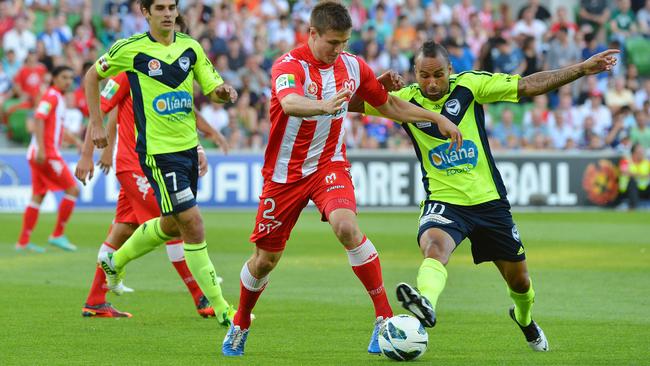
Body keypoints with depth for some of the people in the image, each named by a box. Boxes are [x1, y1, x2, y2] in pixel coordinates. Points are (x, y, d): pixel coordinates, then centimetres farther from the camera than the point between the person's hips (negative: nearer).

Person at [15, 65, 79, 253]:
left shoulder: (58, 97, 19)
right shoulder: (51, 96, -10)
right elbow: (38, 119, -21)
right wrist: (41, 149, -28)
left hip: (46, 154, 9)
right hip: (46, 153, -9)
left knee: (38, 197, 8)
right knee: (72, 189, -7)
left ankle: (23, 242, 6)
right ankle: (58, 235, -4)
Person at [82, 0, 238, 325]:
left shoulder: (191, 47, 6)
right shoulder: (130, 49, -7)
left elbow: (213, 90, 9)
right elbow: (92, 76, 6)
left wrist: (225, 92, -15)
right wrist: (96, 124, 4)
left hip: (188, 147, 7)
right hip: (158, 152, -7)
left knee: (172, 225, 20)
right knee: (192, 223, -12)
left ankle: (116, 260, 45)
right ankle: (220, 308, -6)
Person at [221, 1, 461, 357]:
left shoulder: (352, 66, -3)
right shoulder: (289, 65, -19)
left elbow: (389, 105, 13)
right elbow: (289, 102, -42)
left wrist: (437, 118, 7)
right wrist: (324, 106, -62)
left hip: (329, 165, 2)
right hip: (284, 173, -2)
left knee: (347, 227, -28)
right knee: (265, 258, 7)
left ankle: (385, 317, -22)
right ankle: (239, 326, 35)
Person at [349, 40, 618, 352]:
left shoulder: (469, 86, -7)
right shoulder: (404, 99, -7)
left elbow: (529, 86, -5)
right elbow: (349, 102, -9)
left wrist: (583, 69, -9)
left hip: (489, 200, 2)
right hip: (443, 201, -2)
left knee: (519, 280, 14)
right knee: (434, 246, -36)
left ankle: (524, 319, 46)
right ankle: (425, 305, -62)